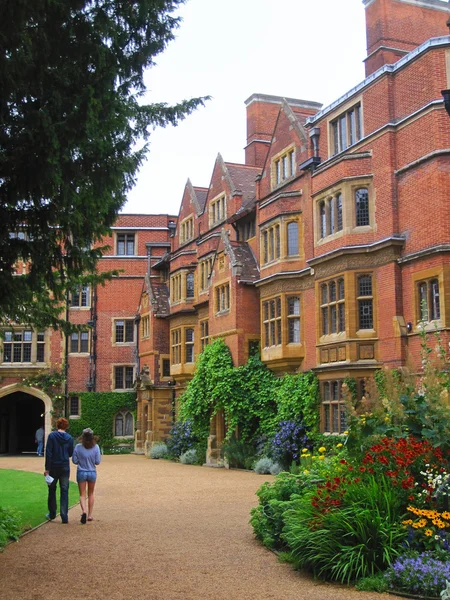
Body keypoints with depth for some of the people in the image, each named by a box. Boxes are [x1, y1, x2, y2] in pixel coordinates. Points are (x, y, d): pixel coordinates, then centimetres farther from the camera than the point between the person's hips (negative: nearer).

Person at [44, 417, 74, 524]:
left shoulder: (52, 436, -9)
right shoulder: (69, 438, -3)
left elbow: (48, 453, -12)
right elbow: (70, 453, 6)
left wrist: (47, 468, -9)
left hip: (53, 467, -1)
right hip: (65, 467, 1)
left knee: (52, 490, 16)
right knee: (64, 491, 4)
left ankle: (52, 514, 24)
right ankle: (64, 517, 0)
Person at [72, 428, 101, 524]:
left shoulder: (78, 447, -12)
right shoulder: (95, 447, -11)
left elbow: (74, 461, -7)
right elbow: (98, 461, -8)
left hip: (81, 472, -1)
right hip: (92, 473, 1)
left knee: (82, 495, 5)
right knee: (90, 494, 17)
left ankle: (83, 511, -19)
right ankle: (90, 515, 20)